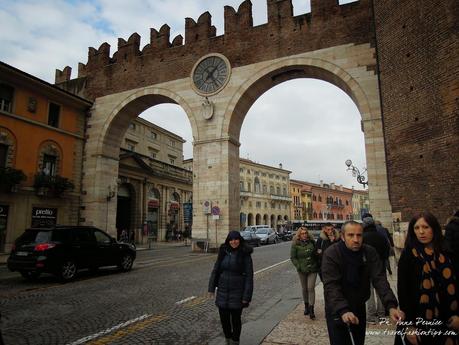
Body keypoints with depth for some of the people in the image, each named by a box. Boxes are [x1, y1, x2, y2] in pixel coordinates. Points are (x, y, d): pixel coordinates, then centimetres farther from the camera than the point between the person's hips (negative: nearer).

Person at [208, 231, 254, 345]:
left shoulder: (245, 255, -11)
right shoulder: (223, 252, 0)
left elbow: (249, 276, -11)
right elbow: (215, 270, 5)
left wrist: (246, 296, -13)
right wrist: (211, 287, 2)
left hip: (237, 291, -3)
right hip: (223, 291, 4)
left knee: (236, 318, 9)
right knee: (224, 317, 11)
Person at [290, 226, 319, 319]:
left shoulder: (312, 242, -3)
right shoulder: (295, 244, -7)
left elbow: (316, 253, 9)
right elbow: (293, 257, -5)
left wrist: (318, 265, 4)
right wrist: (300, 267, -13)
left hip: (312, 269, 0)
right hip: (302, 270, 0)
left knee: (311, 288, -6)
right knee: (304, 289, 13)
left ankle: (311, 309, 0)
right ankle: (306, 306, 31)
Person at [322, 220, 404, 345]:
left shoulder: (370, 252, -11)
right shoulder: (331, 254, -24)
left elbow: (379, 279, -20)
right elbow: (331, 286, -31)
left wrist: (391, 305, -35)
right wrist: (343, 310, -46)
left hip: (359, 306, 5)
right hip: (337, 309, -4)